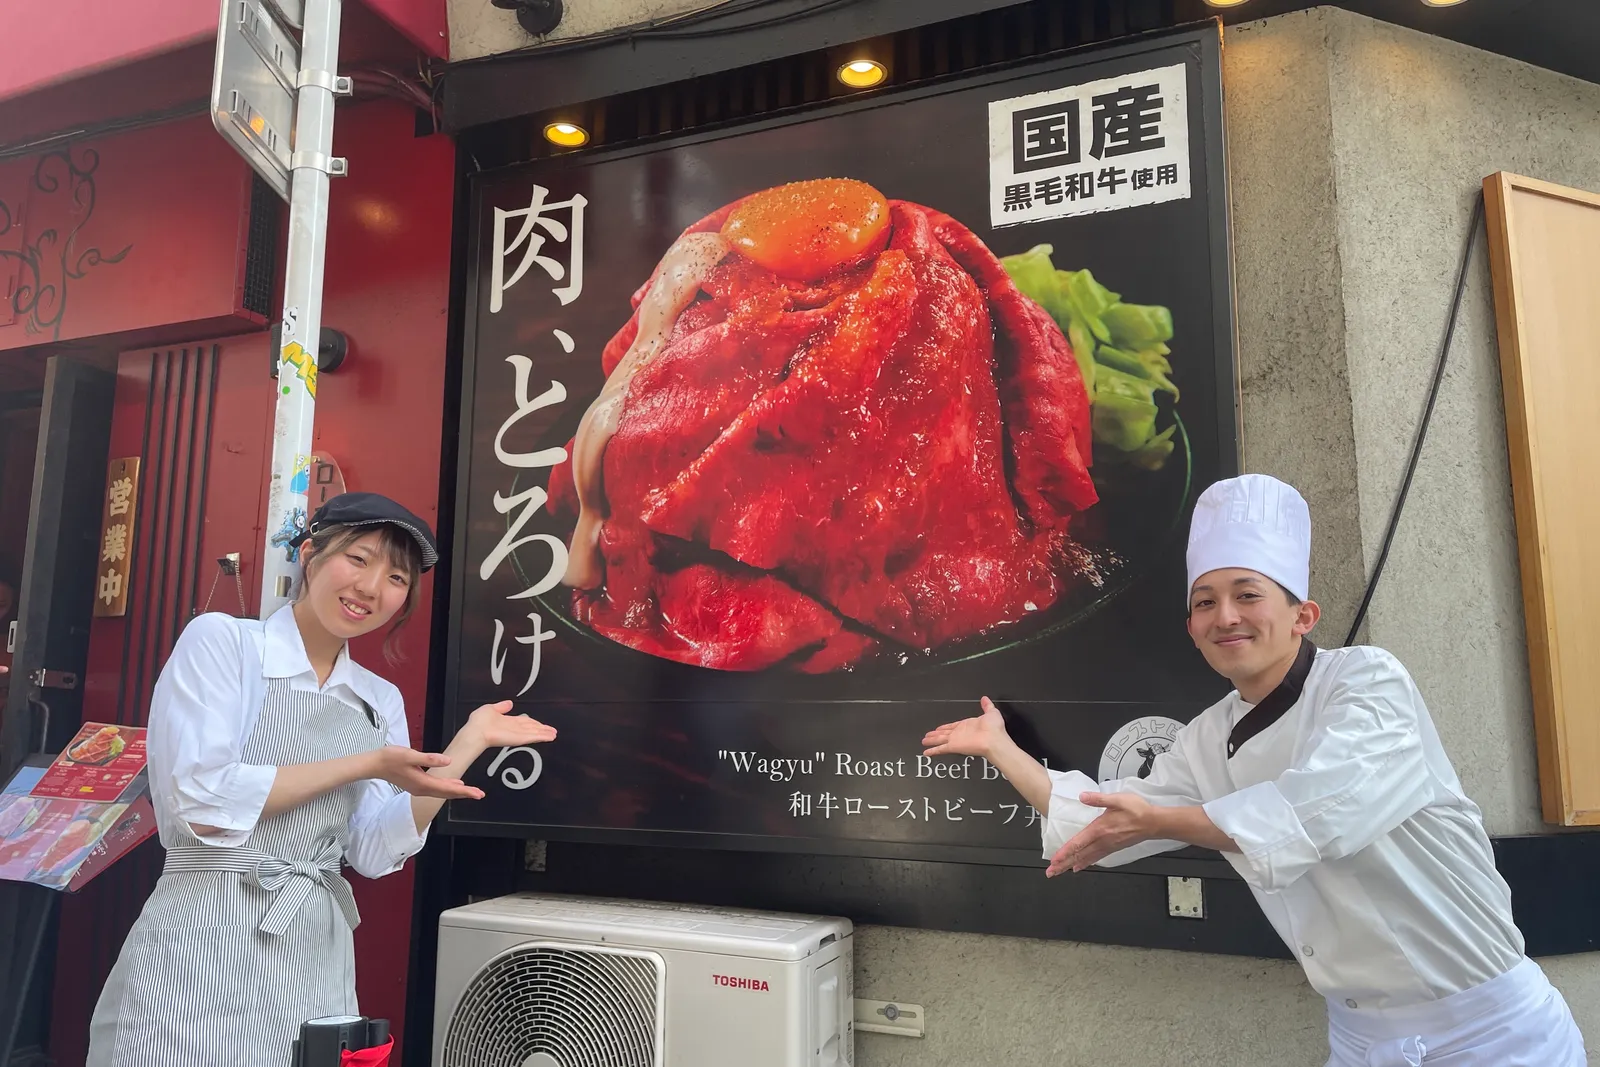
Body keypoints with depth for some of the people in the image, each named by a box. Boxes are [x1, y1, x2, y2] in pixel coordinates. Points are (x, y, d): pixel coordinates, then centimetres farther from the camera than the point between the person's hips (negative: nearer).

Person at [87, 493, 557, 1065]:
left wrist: (467, 744, -4)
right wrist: (366, 765, -16)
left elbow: (373, 852, 0)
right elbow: (199, 805, -16)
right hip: (207, 942, -5)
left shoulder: (381, 700, 8)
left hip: (316, 955, 5)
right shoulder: (221, 640, -6)